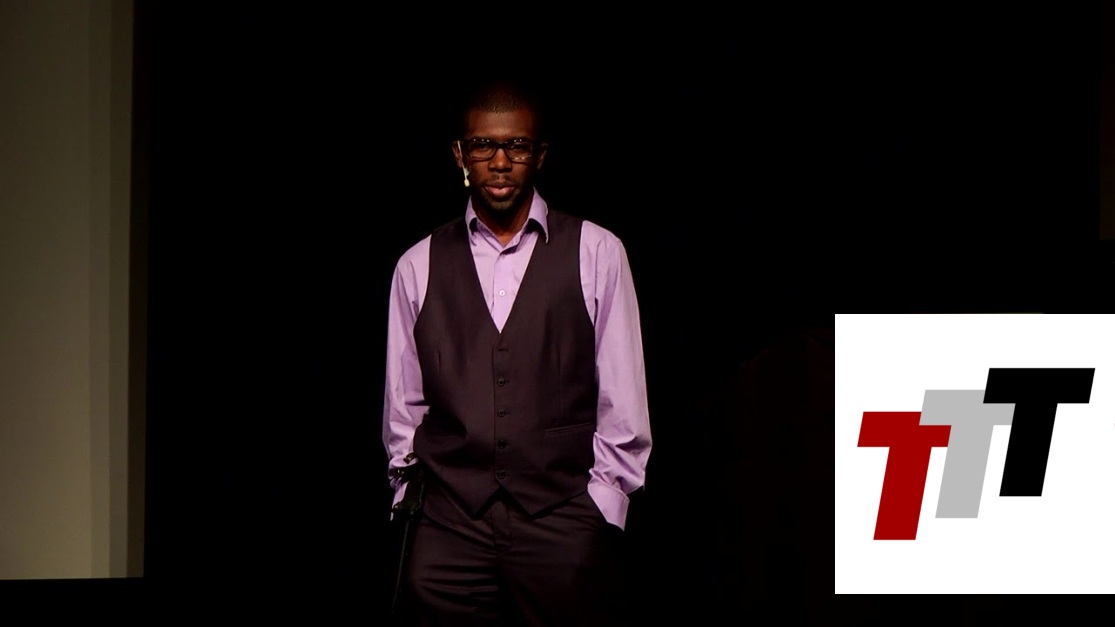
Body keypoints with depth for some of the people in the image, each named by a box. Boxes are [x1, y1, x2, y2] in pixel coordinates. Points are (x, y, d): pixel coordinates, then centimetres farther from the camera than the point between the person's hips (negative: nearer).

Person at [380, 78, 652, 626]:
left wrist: (600, 512, 0)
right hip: (448, 527, 1)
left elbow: (623, 398, 4)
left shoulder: (597, 253, 5)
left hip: (565, 524, -1)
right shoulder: (419, 266, 11)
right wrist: (408, 494, 8)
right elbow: (403, 403, 14)